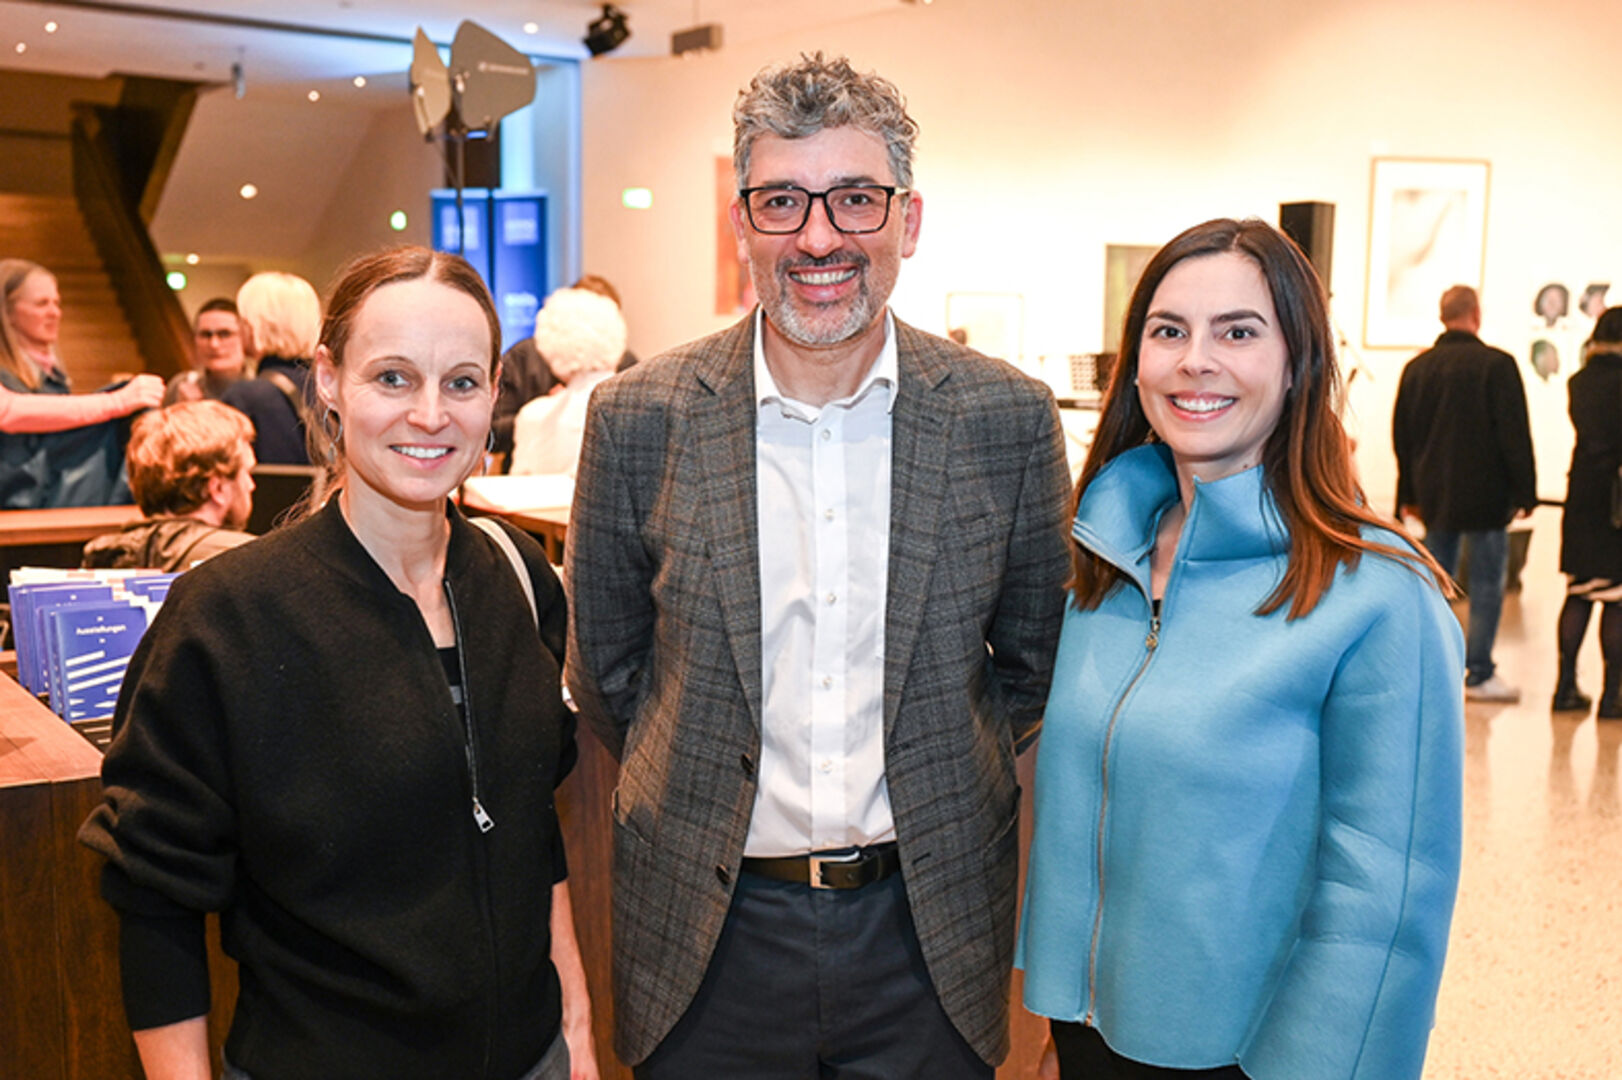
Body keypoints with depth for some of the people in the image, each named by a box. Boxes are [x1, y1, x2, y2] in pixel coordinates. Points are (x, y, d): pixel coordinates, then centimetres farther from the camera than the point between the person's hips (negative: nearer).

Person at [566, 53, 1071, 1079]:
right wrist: (701, 787, 2)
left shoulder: (1009, 418, -7)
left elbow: (1035, 654, 6)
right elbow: (605, 664, 4)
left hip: (929, 929, 1)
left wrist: (942, 781, 3)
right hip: (710, 929, 0)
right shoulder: (638, 419, -8)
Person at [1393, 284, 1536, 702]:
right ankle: (1479, 674, 2)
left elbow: (1401, 436, 12)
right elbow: (1515, 435, -10)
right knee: (1487, 584, 2)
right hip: (1485, 496, -5)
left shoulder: (1417, 368, 7)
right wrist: (1525, 493, -3)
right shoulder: (1496, 364, -9)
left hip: (1435, 496, 5)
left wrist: (1409, 494, 18)